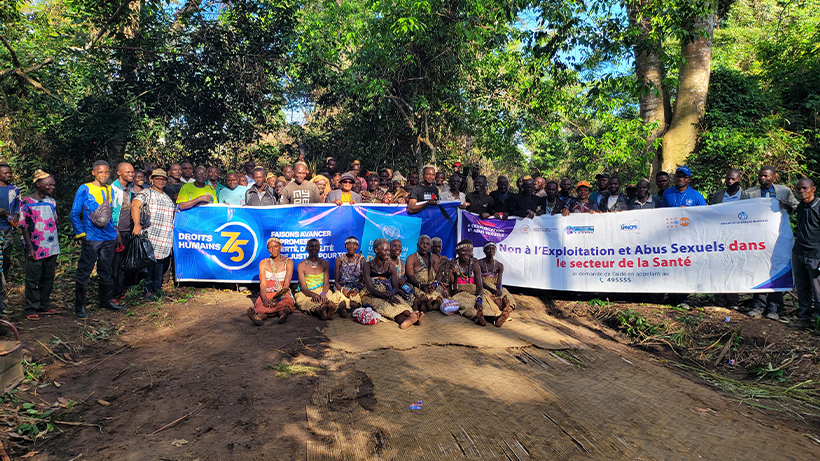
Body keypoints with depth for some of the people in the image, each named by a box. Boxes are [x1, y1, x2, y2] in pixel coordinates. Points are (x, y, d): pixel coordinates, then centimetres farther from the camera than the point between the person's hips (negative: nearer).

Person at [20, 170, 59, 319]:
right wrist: (30, 248, -12)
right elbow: (25, 227, -8)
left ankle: (44, 306, 23)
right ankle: (31, 310, 12)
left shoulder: (51, 202, 9)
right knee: (33, 280, 2)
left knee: (48, 278, 12)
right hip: (35, 249, -5)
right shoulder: (26, 203, -7)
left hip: (52, 249, 5)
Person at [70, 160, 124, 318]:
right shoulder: (84, 189, -4)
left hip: (109, 237, 5)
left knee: (106, 271, 15)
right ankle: (79, 305, 9)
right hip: (91, 238, -5)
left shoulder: (110, 190, 11)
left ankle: (106, 300, 28)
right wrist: (80, 233, -8)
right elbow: (74, 214, -4)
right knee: (84, 272, -1)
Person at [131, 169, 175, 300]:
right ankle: (147, 290, 1)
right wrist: (137, 225, -24)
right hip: (151, 235, -6)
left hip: (165, 239, 6)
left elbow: (173, 212, 33)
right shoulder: (147, 193, 3)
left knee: (161, 261, 7)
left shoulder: (167, 197, 24)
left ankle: (156, 289, 16)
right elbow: (135, 205, -13)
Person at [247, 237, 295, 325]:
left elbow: (287, 284, -8)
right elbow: (262, 284, -3)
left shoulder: (288, 262, 4)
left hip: (283, 294, 0)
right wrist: (264, 299, -24)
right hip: (267, 294, 0)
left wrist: (278, 298, -27)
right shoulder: (263, 263, 10)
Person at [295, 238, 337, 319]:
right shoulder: (301, 266, 5)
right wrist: (313, 295, -26)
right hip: (306, 294, -2)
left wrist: (323, 294, -21)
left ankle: (329, 308, -69)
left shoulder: (325, 263, 12)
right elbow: (303, 286, -4)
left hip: (322, 291, 3)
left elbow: (326, 283, 4)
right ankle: (319, 310, -70)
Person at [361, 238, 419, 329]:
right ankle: (412, 316, -60)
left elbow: (396, 286, 3)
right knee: (386, 304, -36)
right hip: (372, 296, -3)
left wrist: (392, 292, -23)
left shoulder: (391, 267, 12)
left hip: (390, 294, 3)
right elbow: (370, 288, -13)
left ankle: (408, 319, -62)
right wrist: (386, 297, -30)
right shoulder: (368, 266, -1)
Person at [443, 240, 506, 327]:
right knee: (467, 302, -37)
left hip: (473, 294, 3)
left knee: (485, 300, -30)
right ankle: (477, 317, -69)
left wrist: (479, 299, -32)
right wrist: (455, 276, -27)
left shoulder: (475, 266, 3)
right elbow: (453, 291, -9)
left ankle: (495, 317, -61)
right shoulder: (453, 267, -4)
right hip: (459, 295, -3)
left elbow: (479, 286, -10)